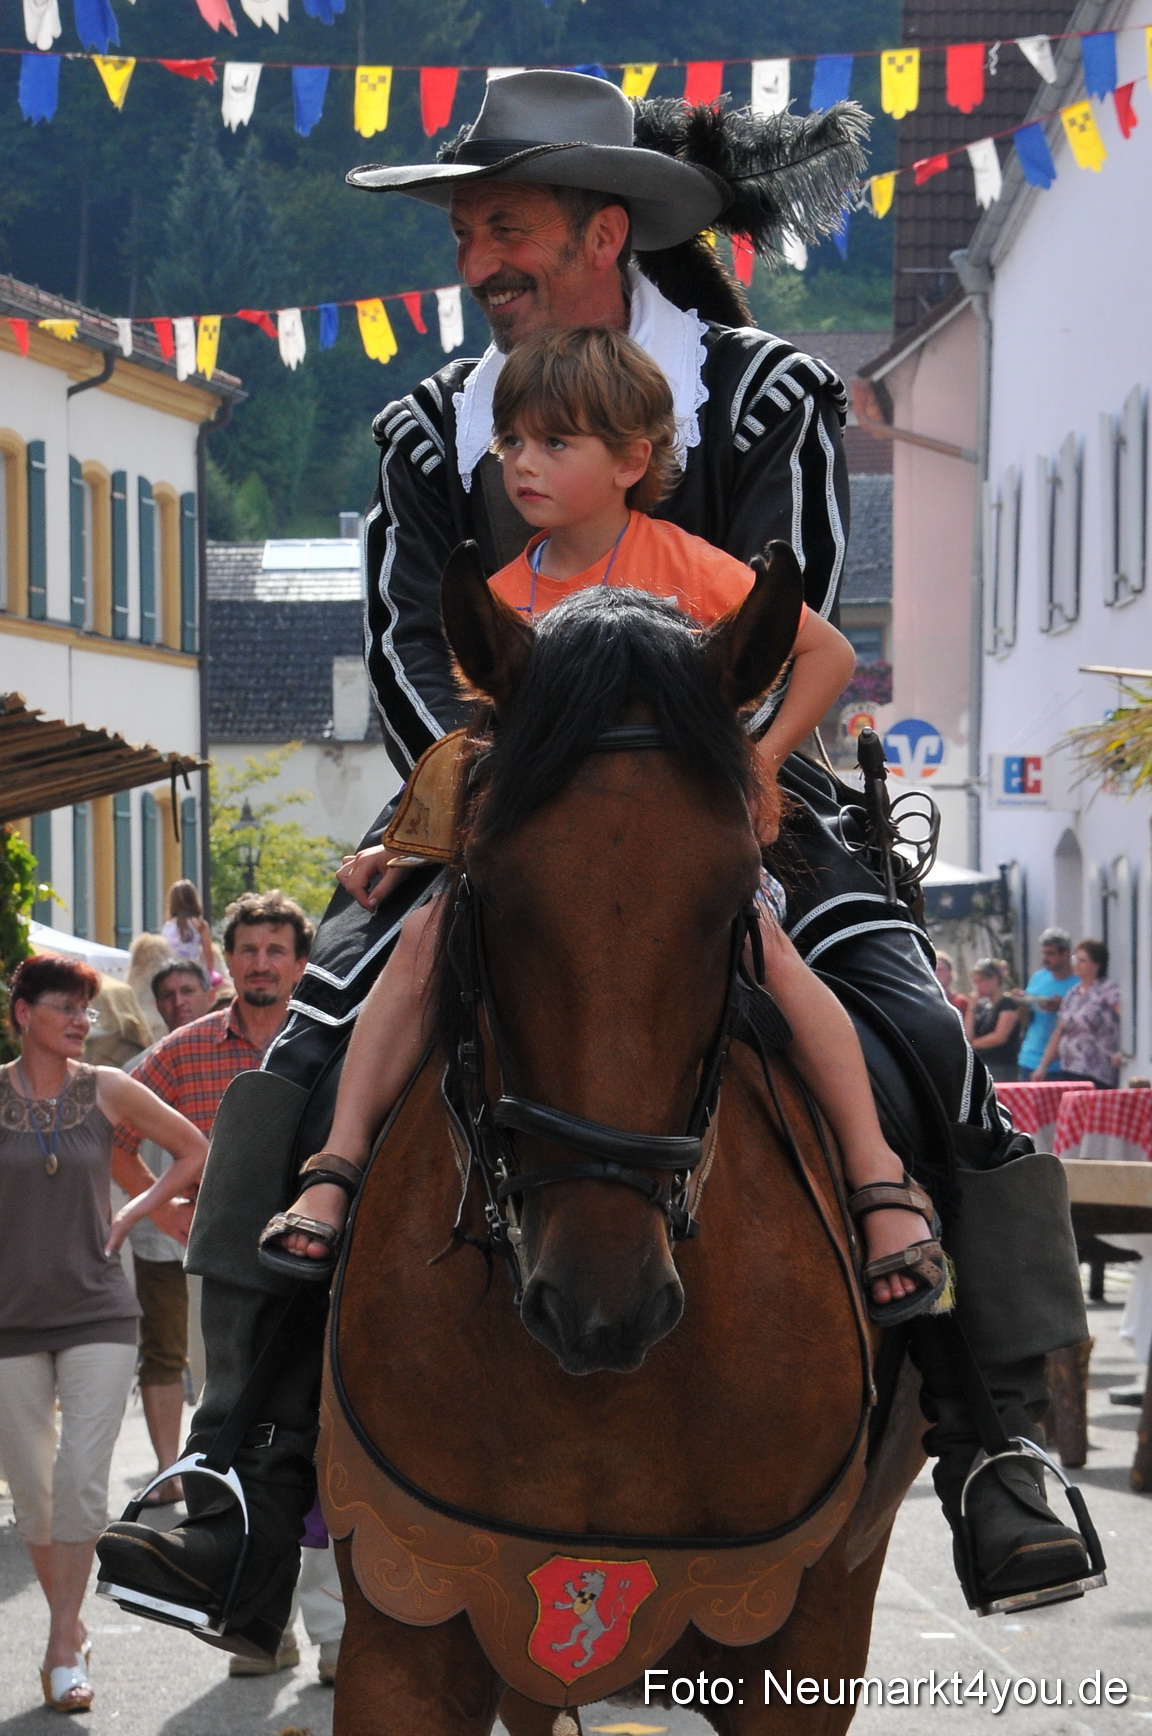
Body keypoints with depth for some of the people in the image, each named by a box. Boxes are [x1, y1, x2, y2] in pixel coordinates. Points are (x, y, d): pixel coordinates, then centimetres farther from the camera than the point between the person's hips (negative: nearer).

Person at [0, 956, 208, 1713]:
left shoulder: (108, 1090, 2)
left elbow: (197, 1150, 13)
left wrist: (137, 1211, 5)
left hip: (98, 1312, 0)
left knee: (82, 1481, -11)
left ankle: (64, 1651, -6)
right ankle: (68, 1625, 25)